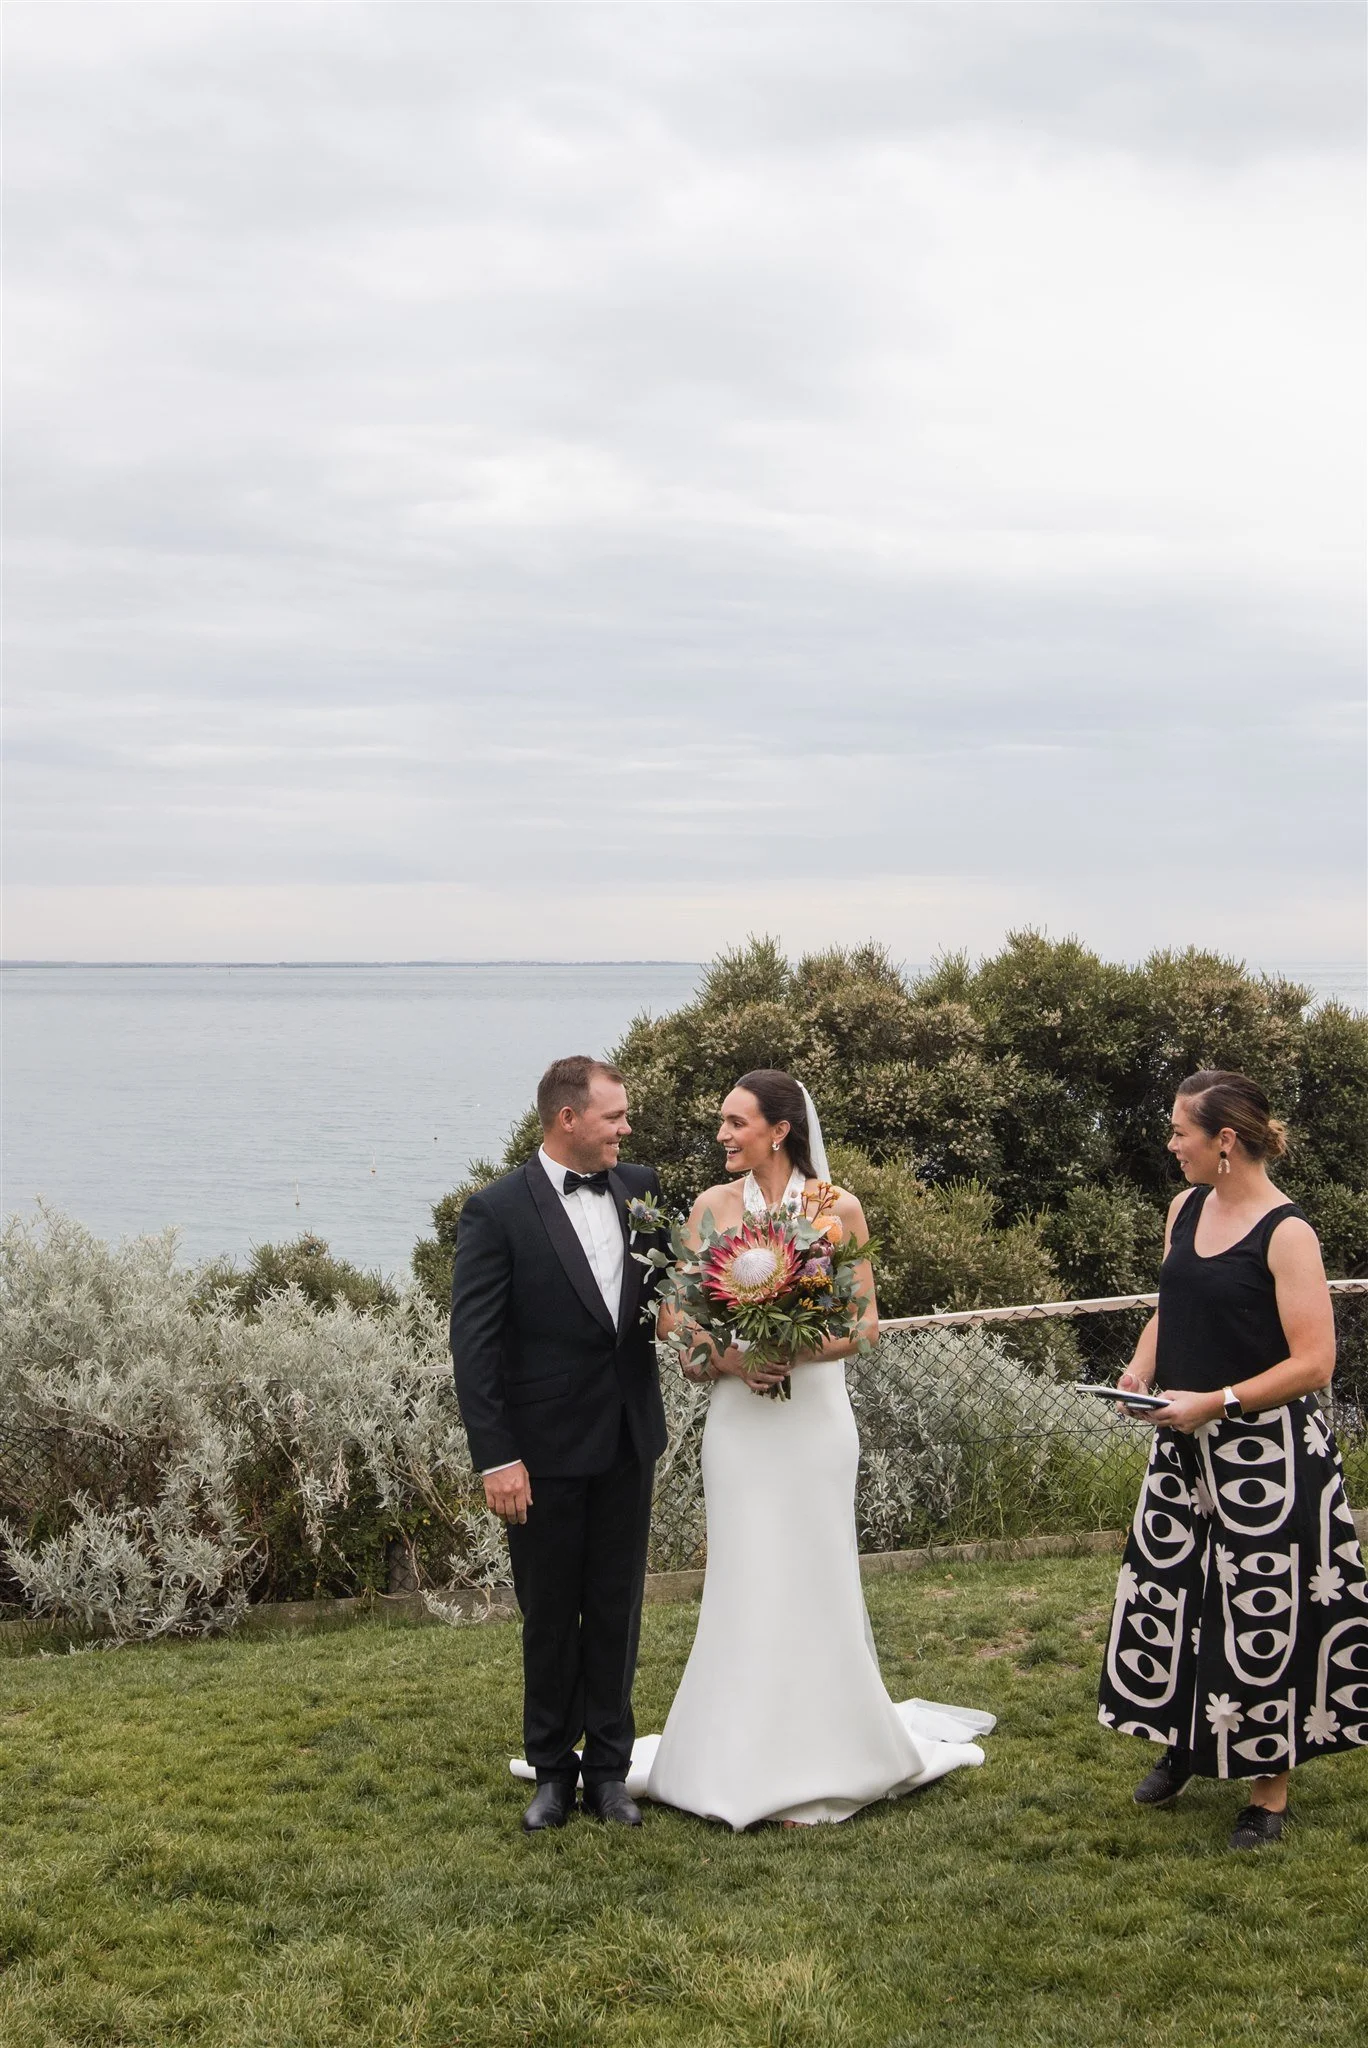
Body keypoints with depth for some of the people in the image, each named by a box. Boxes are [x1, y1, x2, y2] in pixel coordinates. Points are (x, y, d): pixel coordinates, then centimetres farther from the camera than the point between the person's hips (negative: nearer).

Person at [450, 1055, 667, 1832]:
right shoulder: (498, 1211, -12)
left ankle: (608, 1767, 24)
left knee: (617, 1609, 12)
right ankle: (553, 1769, 26)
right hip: (547, 1448, -4)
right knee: (551, 1616, 10)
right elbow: (474, 1345, -12)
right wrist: (496, 1457, -16)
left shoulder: (641, 1188, 3)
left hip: (628, 1440, 4)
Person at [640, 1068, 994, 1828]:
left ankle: (823, 1755, 17)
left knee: (816, 1582, 3)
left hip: (814, 1415, -2)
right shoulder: (713, 1206, 4)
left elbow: (867, 1321, -2)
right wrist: (725, 1357, -15)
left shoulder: (837, 1207, -3)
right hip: (739, 1417, 2)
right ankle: (751, 1758, 17)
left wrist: (797, 1351, -18)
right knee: (745, 1584, 5)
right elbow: (679, 1314, 4)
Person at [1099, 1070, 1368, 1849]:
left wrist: (1216, 1402, -22)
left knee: (1261, 1611, 1)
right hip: (1186, 1444, 7)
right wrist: (1141, 1369, -1)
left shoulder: (1286, 1234, -16)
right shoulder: (1187, 1209, 6)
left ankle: (1270, 1787, 16)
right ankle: (1183, 1745, 32)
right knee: (1168, 1587, 12)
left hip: (1266, 1453, -7)